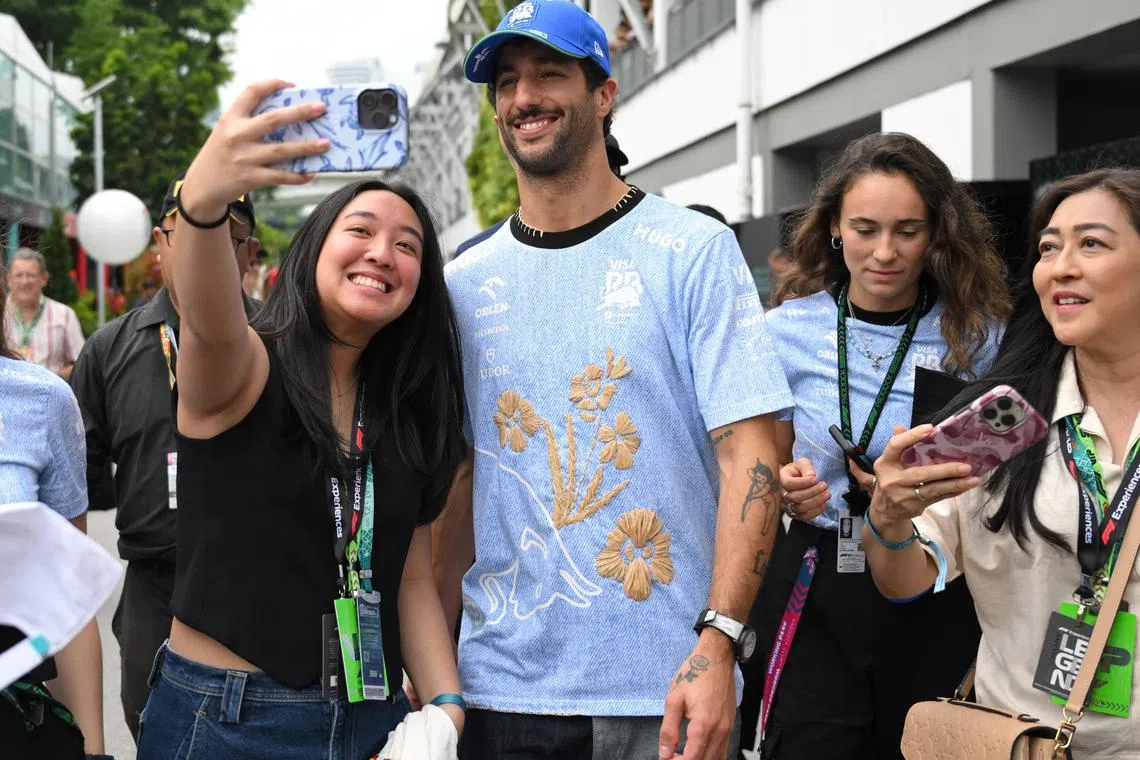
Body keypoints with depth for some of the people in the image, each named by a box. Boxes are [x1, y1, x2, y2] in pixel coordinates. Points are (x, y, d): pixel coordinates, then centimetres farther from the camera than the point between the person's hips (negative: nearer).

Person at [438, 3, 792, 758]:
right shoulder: (464, 283, 6)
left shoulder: (693, 251, -4)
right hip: (500, 685, 3)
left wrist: (718, 643, -18)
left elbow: (750, 454, -9)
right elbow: (458, 484, 11)